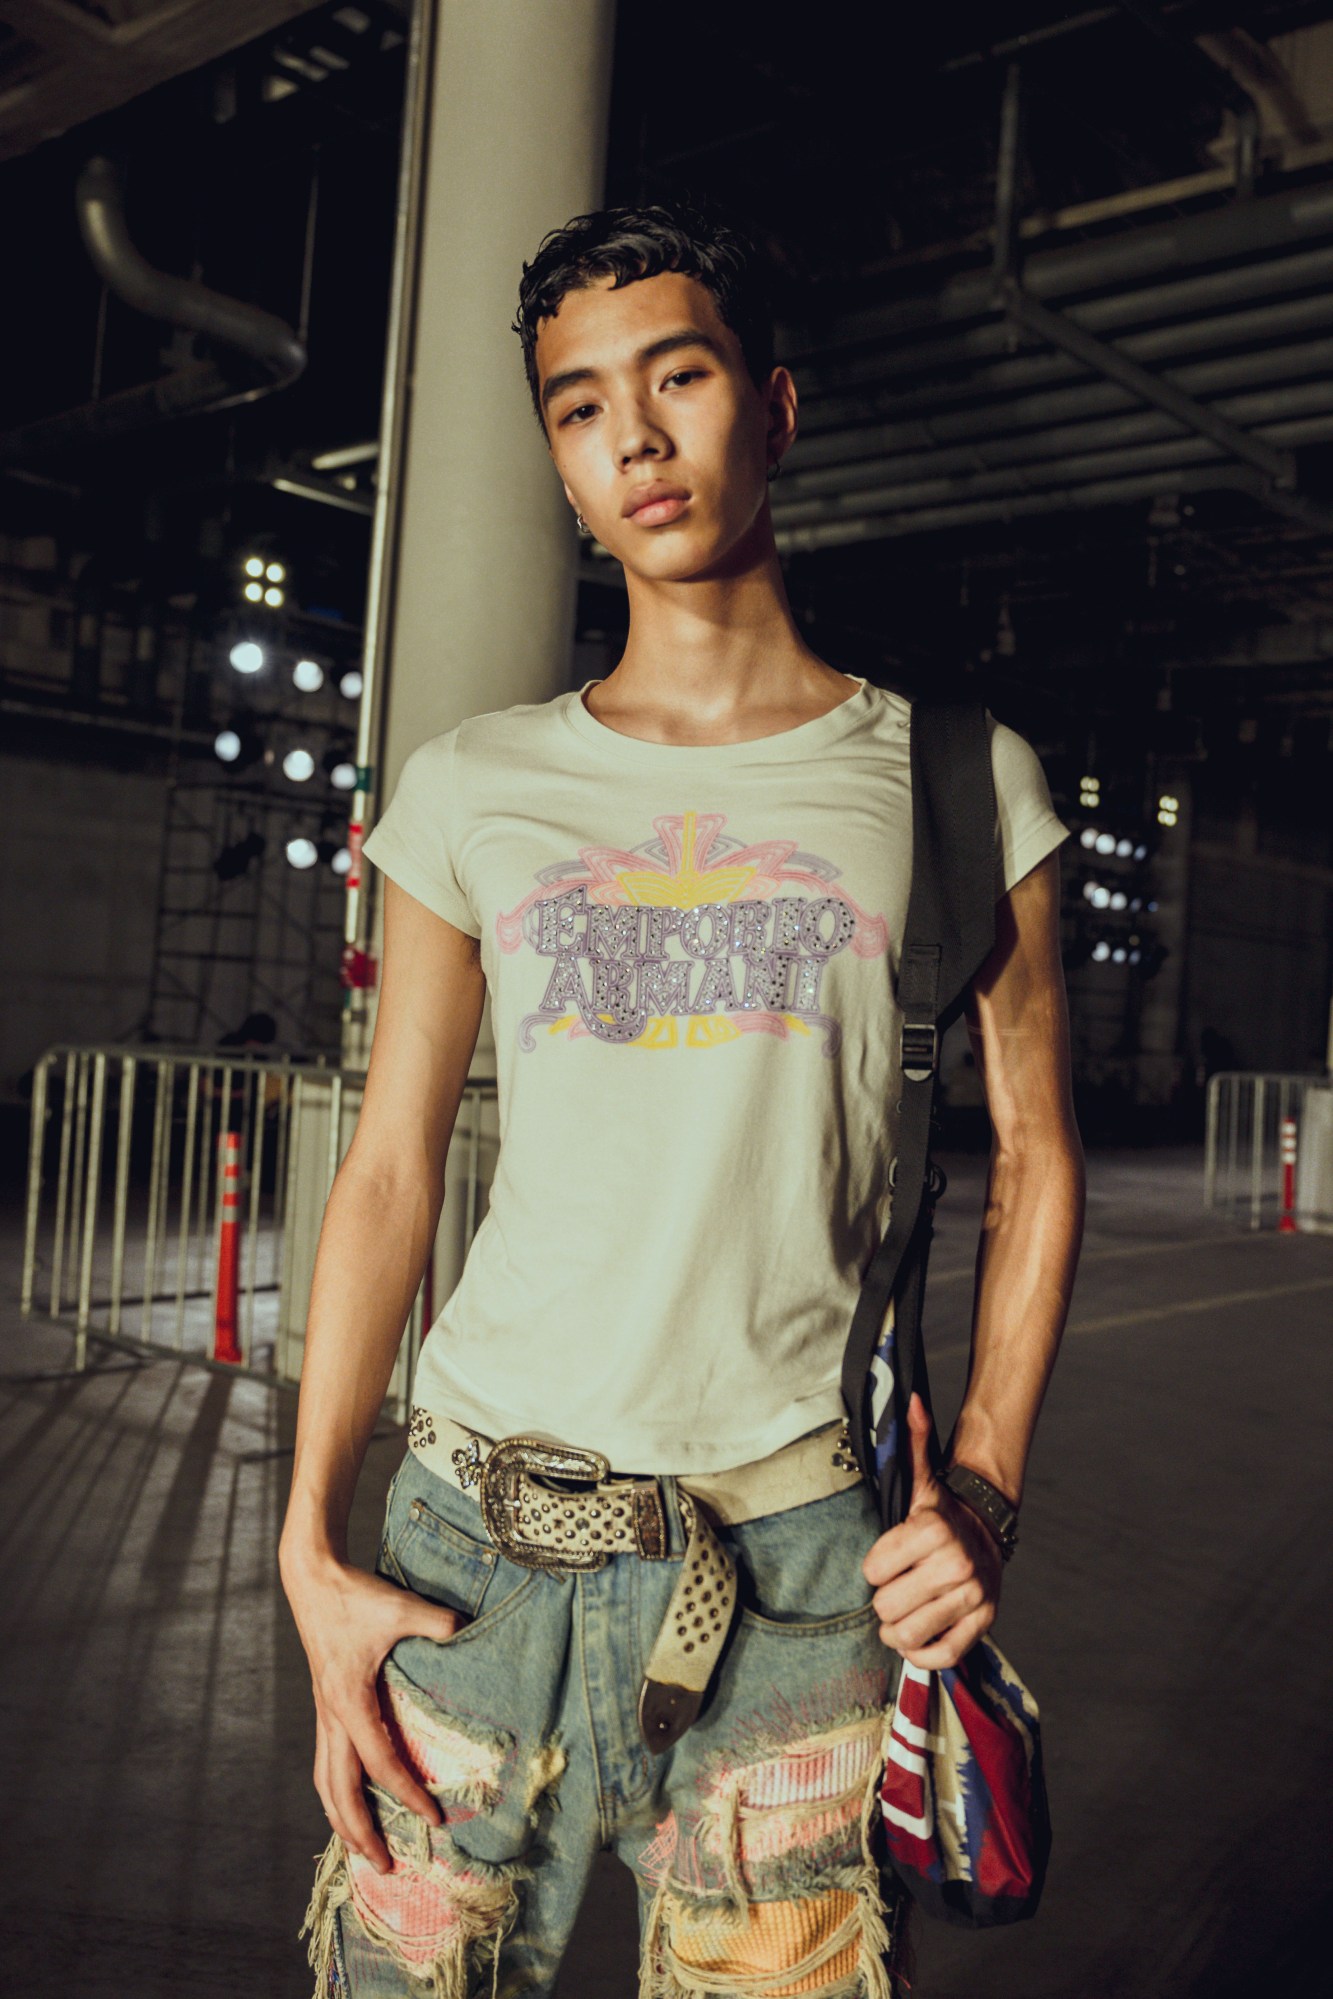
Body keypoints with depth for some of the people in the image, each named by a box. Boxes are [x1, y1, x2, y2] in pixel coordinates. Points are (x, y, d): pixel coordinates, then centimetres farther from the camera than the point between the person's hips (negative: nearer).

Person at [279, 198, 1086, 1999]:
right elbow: (389, 1172, 4)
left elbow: (1031, 1154, 6)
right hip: (475, 1538, 2)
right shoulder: (472, 789, 4)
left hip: (792, 1552, -1)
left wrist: (985, 1480, -5)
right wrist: (312, 1548, 0)